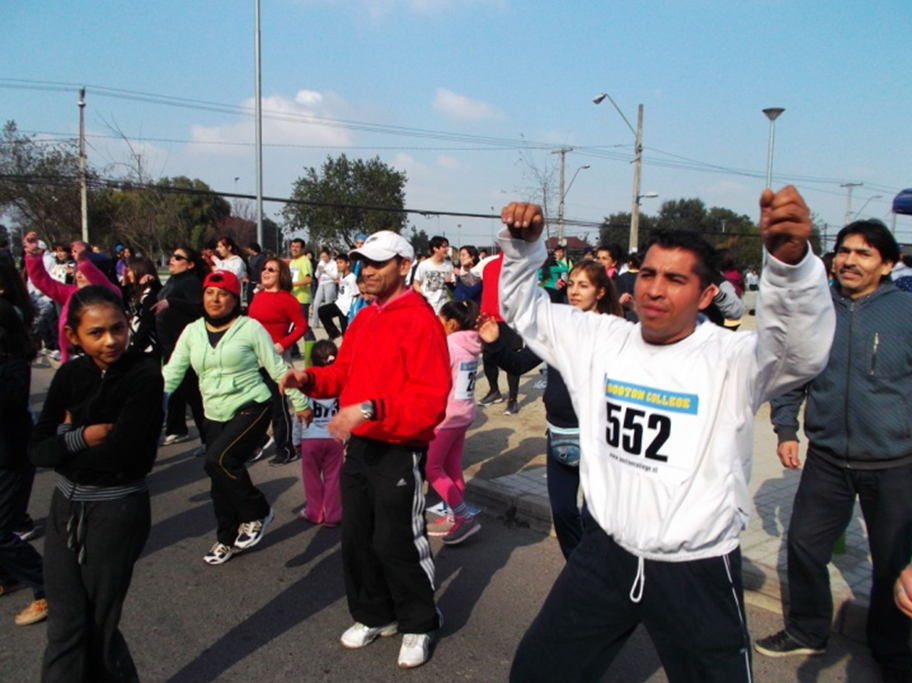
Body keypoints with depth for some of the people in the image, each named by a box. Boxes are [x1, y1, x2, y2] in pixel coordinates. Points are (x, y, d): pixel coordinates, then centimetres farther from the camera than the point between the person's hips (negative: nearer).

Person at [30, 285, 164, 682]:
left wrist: (67, 431, -8)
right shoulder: (70, 374, 1)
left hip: (117, 512, -5)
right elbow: (37, 451, -4)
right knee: (65, 628, 11)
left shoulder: (144, 375, -16)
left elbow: (116, 453, -23)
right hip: (65, 506, 5)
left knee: (98, 626, 12)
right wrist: (82, 437, -19)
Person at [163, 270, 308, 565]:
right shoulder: (192, 331, 5)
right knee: (219, 479, 12)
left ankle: (257, 514, 0)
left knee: (219, 460, -24)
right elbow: (172, 371, 3)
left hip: (252, 408, -6)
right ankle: (228, 539, 34)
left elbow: (277, 369, -5)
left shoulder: (250, 328, -8)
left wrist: (300, 402, -2)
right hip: (215, 416, 6)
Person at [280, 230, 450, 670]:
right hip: (358, 446, 8)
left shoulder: (420, 320, -16)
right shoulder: (363, 319, 11)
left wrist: (371, 409, -31)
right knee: (356, 536, 17)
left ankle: (418, 624, 26)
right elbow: (344, 371, 17)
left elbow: (431, 396, -24)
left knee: (396, 543, 2)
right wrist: (310, 379, -3)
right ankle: (374, 615, 37)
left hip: (398, 452, -8)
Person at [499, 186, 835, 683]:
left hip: (697, 571, -3)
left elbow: (803, 349, -35)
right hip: (604, 553, 4)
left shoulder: (732, 359, -16)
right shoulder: (600, 340, -2)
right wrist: (522, 244, -11)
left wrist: (790, 258, -52)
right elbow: (524, 307, 7)